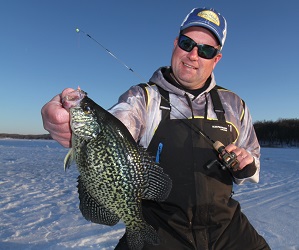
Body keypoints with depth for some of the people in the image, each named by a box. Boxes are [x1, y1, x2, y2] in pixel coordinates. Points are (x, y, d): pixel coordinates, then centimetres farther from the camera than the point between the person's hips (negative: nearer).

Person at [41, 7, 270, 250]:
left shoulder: (233, 105, 5)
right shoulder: (143, 98, -6)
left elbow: (252, 168, 15)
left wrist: (247, 166, -8)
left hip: (224, 224, 4)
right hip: (159, 226, -3)